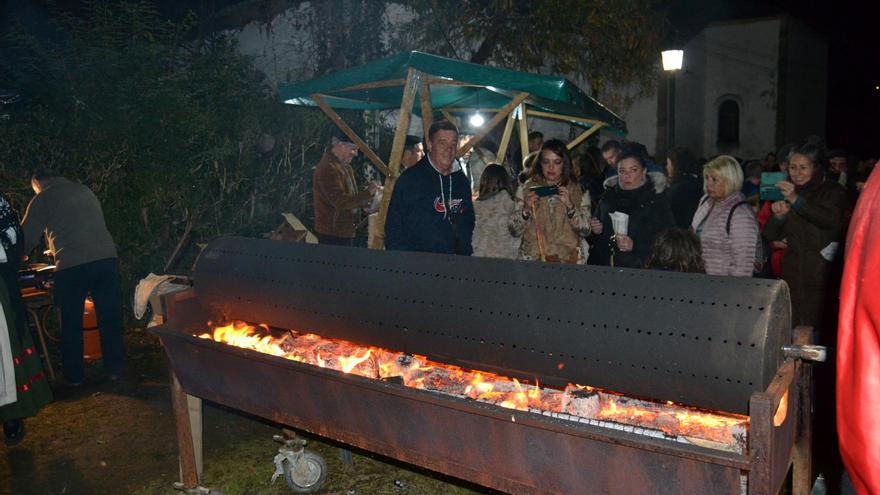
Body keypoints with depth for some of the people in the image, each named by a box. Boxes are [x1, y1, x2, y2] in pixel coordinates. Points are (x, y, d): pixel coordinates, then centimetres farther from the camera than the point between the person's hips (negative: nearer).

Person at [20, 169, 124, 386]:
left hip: (71, 265, -4)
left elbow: (27, 237, 7)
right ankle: (114, 368, 17)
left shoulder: (43, 199, 4)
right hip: (106, 258, 4)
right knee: (110, 317, 11)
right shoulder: (85, 190, 19)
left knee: (72, 323, 10)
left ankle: (74, 375, 19)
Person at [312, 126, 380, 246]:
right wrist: (367, 192, -20)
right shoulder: (327, 168, -19)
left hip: (346, 232, 10)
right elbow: (341, 202, -25)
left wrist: (366, 204, 8)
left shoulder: (345, 166, 15)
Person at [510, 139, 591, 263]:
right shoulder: (527, 188, 6)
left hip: (568, 259, 0)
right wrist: (525, 209, -11)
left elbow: (585, 231, 0)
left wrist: (570, 206, -12)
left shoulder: (579, 191, 7)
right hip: (532, 258, 0)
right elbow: (515, 231, 5)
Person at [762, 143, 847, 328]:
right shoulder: (786, 194, 15)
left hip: (821, 274, -3)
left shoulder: (832, 191, 3)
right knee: (792, 329, -2)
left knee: (811, 327, -11)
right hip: (791, 273, 4)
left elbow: (832, 220, -17)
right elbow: (770, 235, 12)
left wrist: (797, 200, -28)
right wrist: (779, 216, -9)